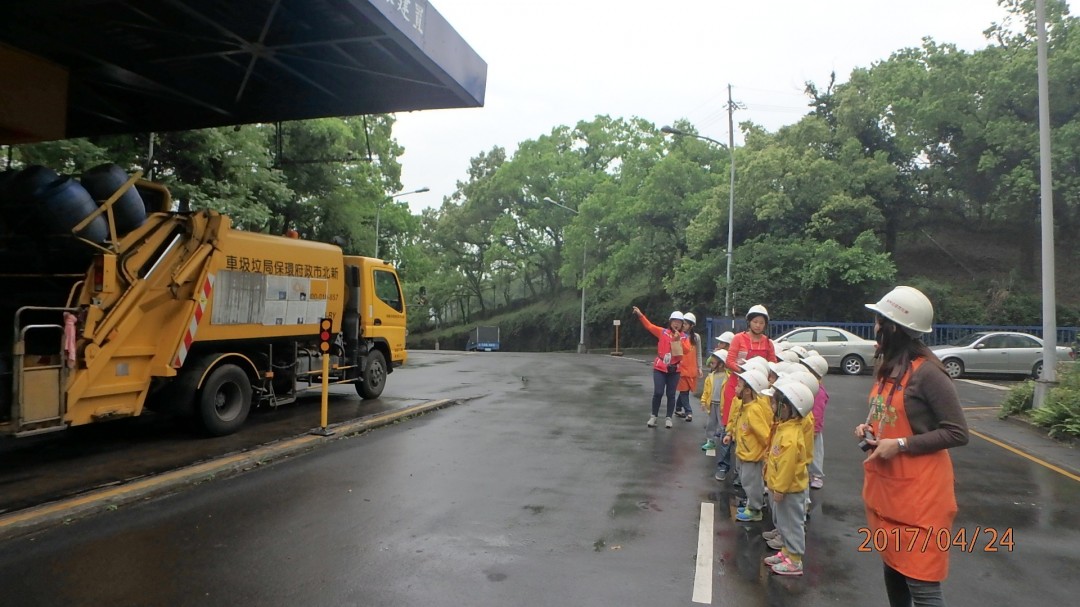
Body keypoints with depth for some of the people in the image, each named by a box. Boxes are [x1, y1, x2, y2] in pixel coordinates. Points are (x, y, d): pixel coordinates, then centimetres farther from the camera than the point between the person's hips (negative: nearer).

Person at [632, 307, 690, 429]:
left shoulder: (684, 337, 3)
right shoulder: (662, 332, -1)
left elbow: (686, 350, -11)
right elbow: (649, 326, -9)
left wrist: (678, 340, -21)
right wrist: (640, 315, -21)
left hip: (674, 369, 1)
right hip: (660, 368, -1)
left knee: (671, 394, 6)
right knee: (658, 392, -6)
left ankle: (668, 418, 16)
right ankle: (653, 416, 9)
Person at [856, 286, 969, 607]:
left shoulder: (927, 372, -18)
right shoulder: (889, 367, 8)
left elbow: (957, 433, -17)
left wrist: (901, 445, -21)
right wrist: (869, 429, 1)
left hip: (918, 492, -8)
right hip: (885, 487, 9)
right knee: (893, 566, 20)